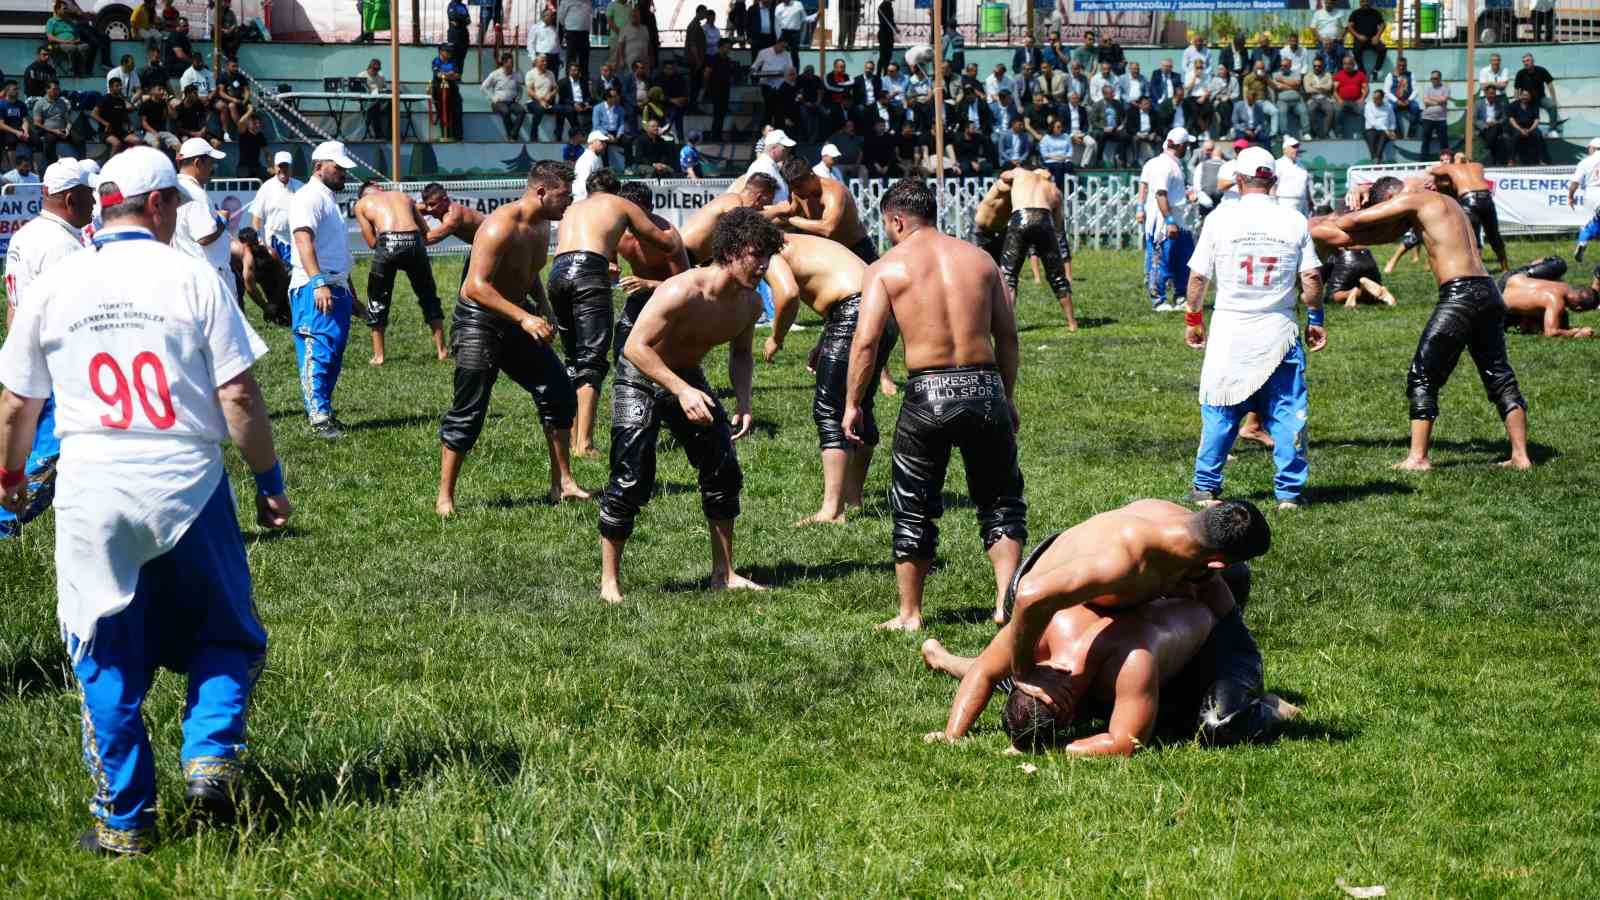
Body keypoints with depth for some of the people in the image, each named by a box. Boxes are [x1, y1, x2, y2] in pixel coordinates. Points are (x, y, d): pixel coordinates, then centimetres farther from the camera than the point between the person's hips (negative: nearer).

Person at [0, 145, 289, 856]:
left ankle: (123, 820, 11)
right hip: (187, 484, -2)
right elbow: (238, 397, -6)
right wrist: (270, 481, 5)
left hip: (91, 490, 2)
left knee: (107, 659, 9)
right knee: (223, 634, 15)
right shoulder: (192, 278, -3)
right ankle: (211, 757, -5)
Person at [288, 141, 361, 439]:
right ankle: (319, 417, -14)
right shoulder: (308, 197, -7)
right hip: (315, 288, -10)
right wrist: (319, 283, -31)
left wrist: (351, 295, 29)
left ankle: (322, 410, 16)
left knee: (335, 351, 10)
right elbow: (304, 241, -20)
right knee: (317, 351, -12)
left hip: (337, 287, 10)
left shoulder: (330, 199, 23)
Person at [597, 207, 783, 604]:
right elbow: (636, 346, -31)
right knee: (630, 481, -13)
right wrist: (681, 391, -37)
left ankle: (724, 573, 17)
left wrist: (743, 400, -7)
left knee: (724, 473, 4)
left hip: (688, 378, 7)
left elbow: (741, 354, 10)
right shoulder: (682, 292, -32)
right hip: (639, 380, -7)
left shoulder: (750, 303, -9)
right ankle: (610, 582, -1)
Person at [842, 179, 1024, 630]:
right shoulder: (980, 259, 11)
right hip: (985, 387, 2)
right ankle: (1006, 600, 5)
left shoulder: (886, 268, 0)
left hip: (927, 394, -2)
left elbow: (866, 341, -8)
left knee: (914, 509, 12)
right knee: (1001, 501, 16)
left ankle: (910, 614, 17)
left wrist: (852, 403, 2)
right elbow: (1007, 336, 10)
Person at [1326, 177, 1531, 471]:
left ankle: (1418, 458, -1)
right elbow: (1386, 234, 29)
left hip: (1460, 294, -9)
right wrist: (1344, 237, 20)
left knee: (1422, 377, 0)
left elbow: (1354, 221, 0)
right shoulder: (1445, 203, 26)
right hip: (1488, 293, 9)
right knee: (1500, 377, 12)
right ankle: (1521, 456, 11)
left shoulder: (1414, 200, 0)